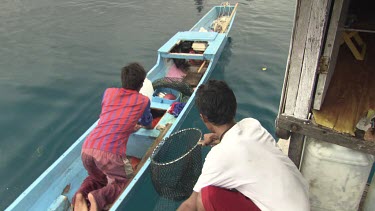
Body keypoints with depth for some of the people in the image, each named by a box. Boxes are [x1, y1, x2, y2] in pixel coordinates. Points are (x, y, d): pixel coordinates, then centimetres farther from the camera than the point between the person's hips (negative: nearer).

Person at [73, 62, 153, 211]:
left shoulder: (108, 92, 20)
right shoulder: (143, 100, 12)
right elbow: (147, 124, 31)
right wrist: (138, 123, 54)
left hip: (87, 147, 5)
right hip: (110, 152, -5)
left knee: (97, 178, 32)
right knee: (123, 182, 19)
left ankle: (81, 195, 3)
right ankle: (98, 198, -8)